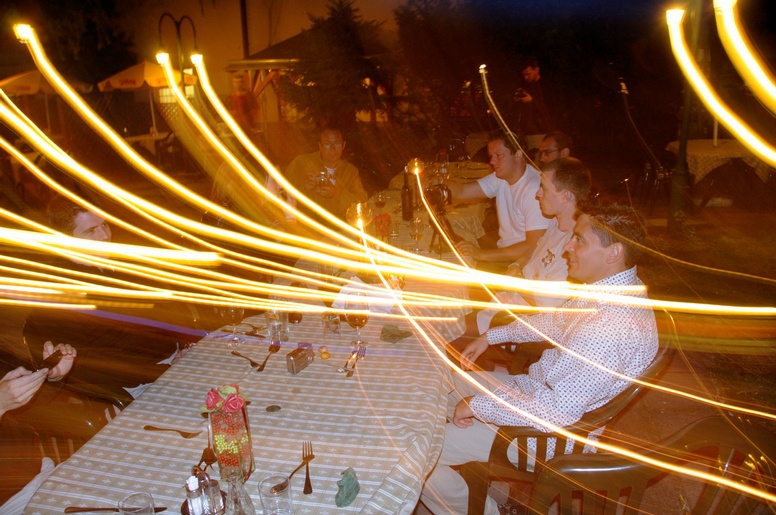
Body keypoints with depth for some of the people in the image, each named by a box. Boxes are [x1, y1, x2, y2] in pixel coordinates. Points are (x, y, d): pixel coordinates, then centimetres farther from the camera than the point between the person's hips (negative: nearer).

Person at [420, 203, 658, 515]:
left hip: (550, 431, -10)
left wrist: (476, 405, -20)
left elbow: (556, 411, -32)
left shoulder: (614, 326, -34)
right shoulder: (615, 288, -2)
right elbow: (555, 321, 16)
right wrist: (490, 337, 12)